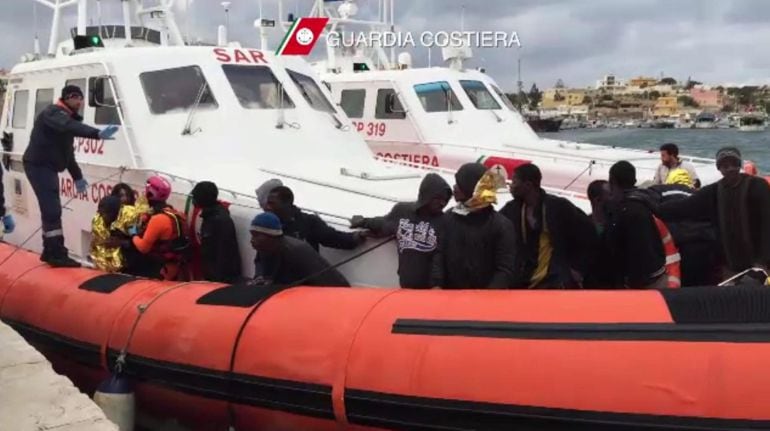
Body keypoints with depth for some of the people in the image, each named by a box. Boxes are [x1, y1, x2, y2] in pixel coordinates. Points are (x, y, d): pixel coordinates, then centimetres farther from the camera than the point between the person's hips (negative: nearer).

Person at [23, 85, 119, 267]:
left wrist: (77, 176, 21)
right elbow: (71, 127, -38)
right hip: (38, 165, -11)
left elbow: (67, 151, 24)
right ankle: (57, 254, -15)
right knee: (52, 210, -15)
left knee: (51, 210, 14)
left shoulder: (66, 118, 18)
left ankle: (50, 252, 22)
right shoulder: (54, 113, -14)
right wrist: (97, 133, -53)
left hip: (47, 166, 11)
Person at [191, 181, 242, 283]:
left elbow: (224, 252, -22)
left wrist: (219, 278, -23)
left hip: (224, 276, -9)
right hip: (211, 274, 9)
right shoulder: (210, 216, 12)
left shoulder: (221, 220, -18)